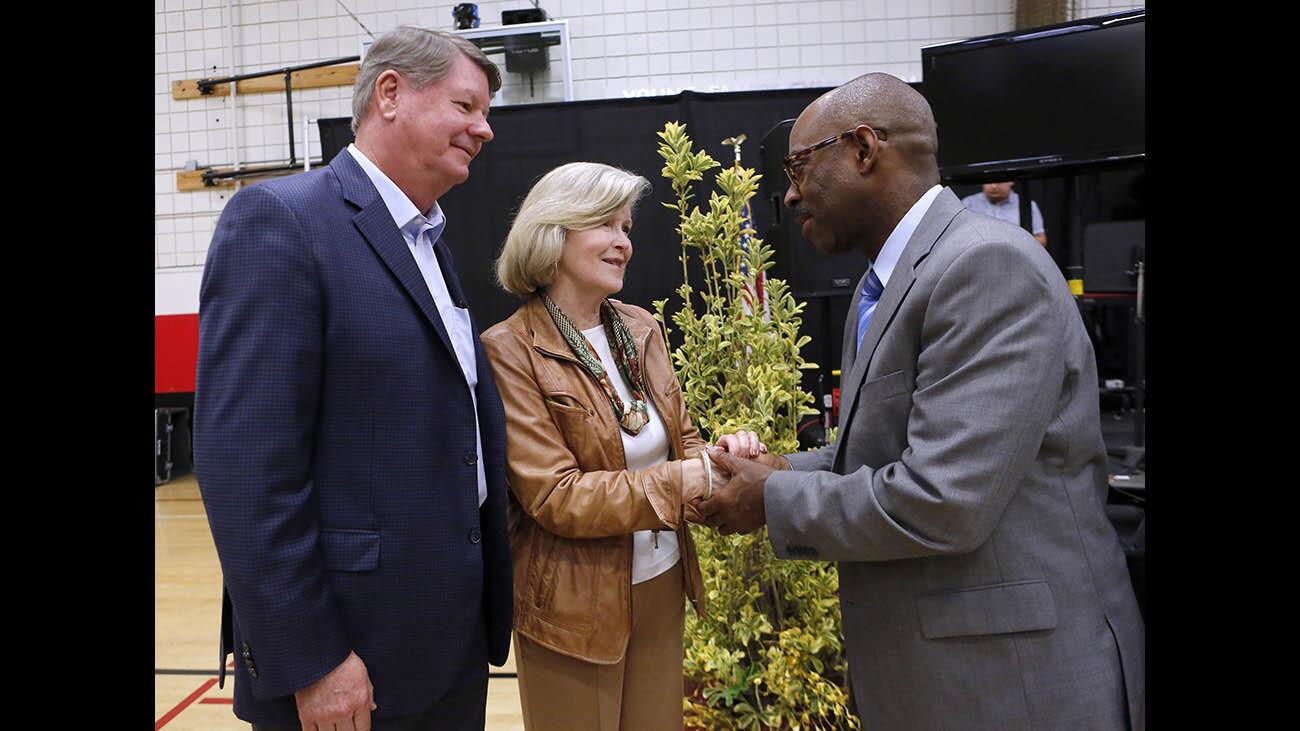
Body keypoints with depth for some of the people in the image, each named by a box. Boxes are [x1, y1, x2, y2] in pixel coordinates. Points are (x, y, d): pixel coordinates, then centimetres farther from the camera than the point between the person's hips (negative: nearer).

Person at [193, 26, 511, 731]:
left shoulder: (429, 246, 12)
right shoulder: (279, 220, -13)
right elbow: (245, 466, -20)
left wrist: (489, 613, 11)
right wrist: (309, 661, -19)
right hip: (351, 661, -7)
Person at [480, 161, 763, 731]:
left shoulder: (640, 329, 3)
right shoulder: (511, 350, -16)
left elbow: (680, 442, 8)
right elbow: (555, 497, -20)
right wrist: (687, 481, -26)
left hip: (662, 585, 6)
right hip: (576, 610, -6)